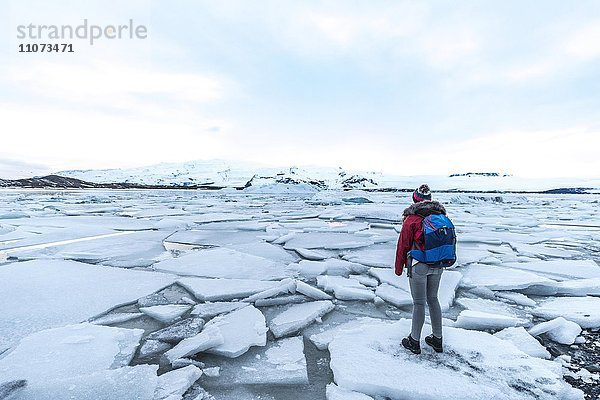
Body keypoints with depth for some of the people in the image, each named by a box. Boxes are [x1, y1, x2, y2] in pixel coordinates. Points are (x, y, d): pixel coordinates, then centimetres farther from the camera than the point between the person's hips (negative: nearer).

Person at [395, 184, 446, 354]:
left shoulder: (411, 220, -14)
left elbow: (403, 245, -9)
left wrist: (399, 268, 2)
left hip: (419, 266, -6)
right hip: (438, 265, 6)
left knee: (419, 303, 4)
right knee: (433, 299, 19)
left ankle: (414, 341, 19)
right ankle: (437, 339, 30)